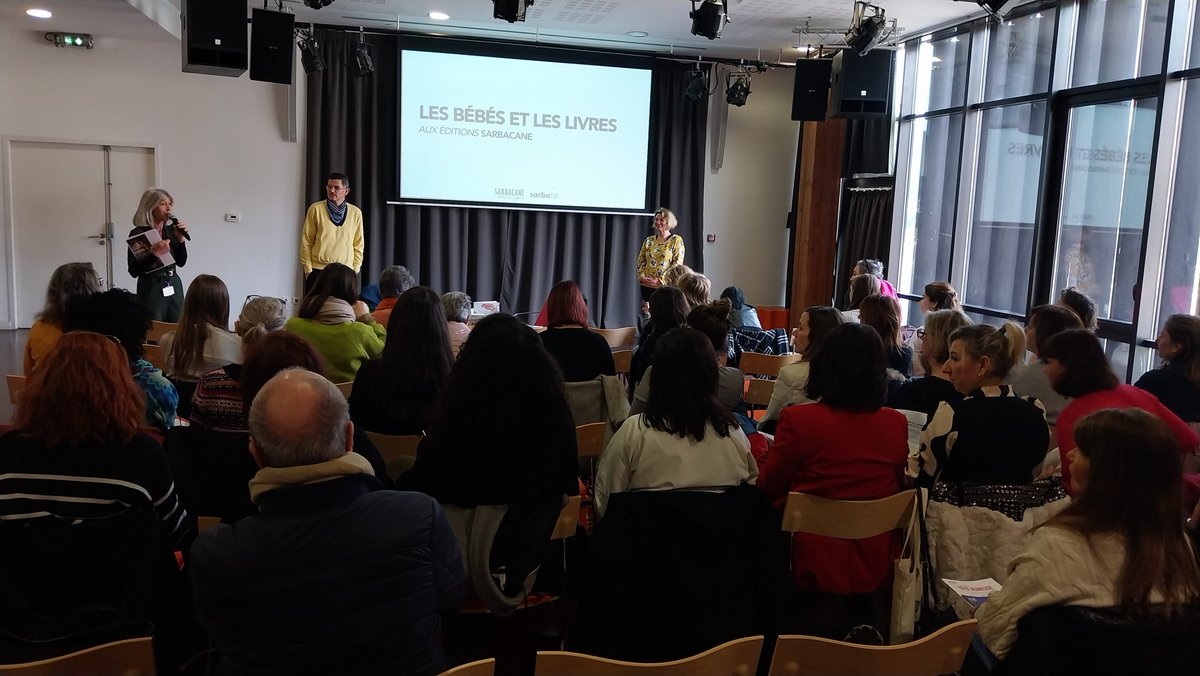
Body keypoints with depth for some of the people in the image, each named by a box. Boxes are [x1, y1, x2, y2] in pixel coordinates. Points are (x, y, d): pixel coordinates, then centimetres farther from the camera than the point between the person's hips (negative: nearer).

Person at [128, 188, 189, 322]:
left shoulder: (171, 230, 5)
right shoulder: (137, 233, -10)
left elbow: (181, 262, 7)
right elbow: (133, 271, -13)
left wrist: (181, 239, -5)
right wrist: (154, 254, -25)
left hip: (174, 288, 5)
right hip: (151, 290, -5)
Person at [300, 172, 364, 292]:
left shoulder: (355, 213, 5)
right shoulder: (316, 209, 0)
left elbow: (358, 244, 10)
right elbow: (306, 241, 2)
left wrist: (355, 268, 4)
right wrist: (308, 269, -1)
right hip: (318, 271, -1)